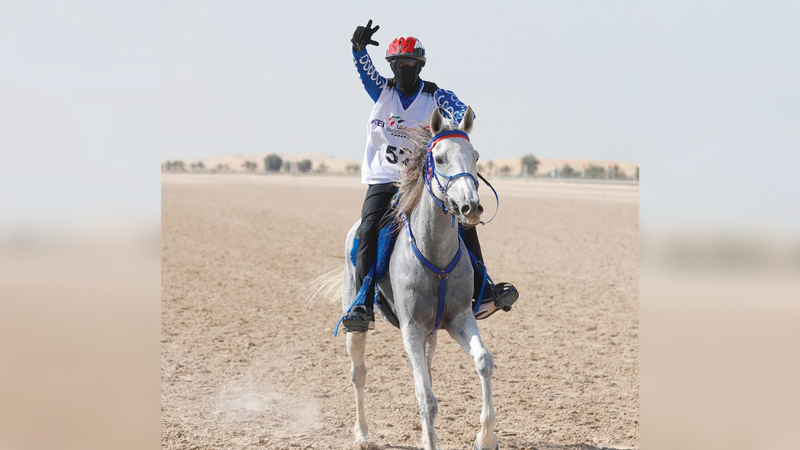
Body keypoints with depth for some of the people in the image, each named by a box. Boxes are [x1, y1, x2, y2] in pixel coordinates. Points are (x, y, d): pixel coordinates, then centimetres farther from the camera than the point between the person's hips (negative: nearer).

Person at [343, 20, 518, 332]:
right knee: (368, 232, -23)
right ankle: (363, 307, -22)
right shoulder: (382, 90, 6)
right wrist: (359, 45, -33)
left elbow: (462, 112, -17)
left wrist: (458, 127, -41)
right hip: (383, 182, 0)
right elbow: (363, 66, -11)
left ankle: (482, 293, -6)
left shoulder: (435, 96, 1)